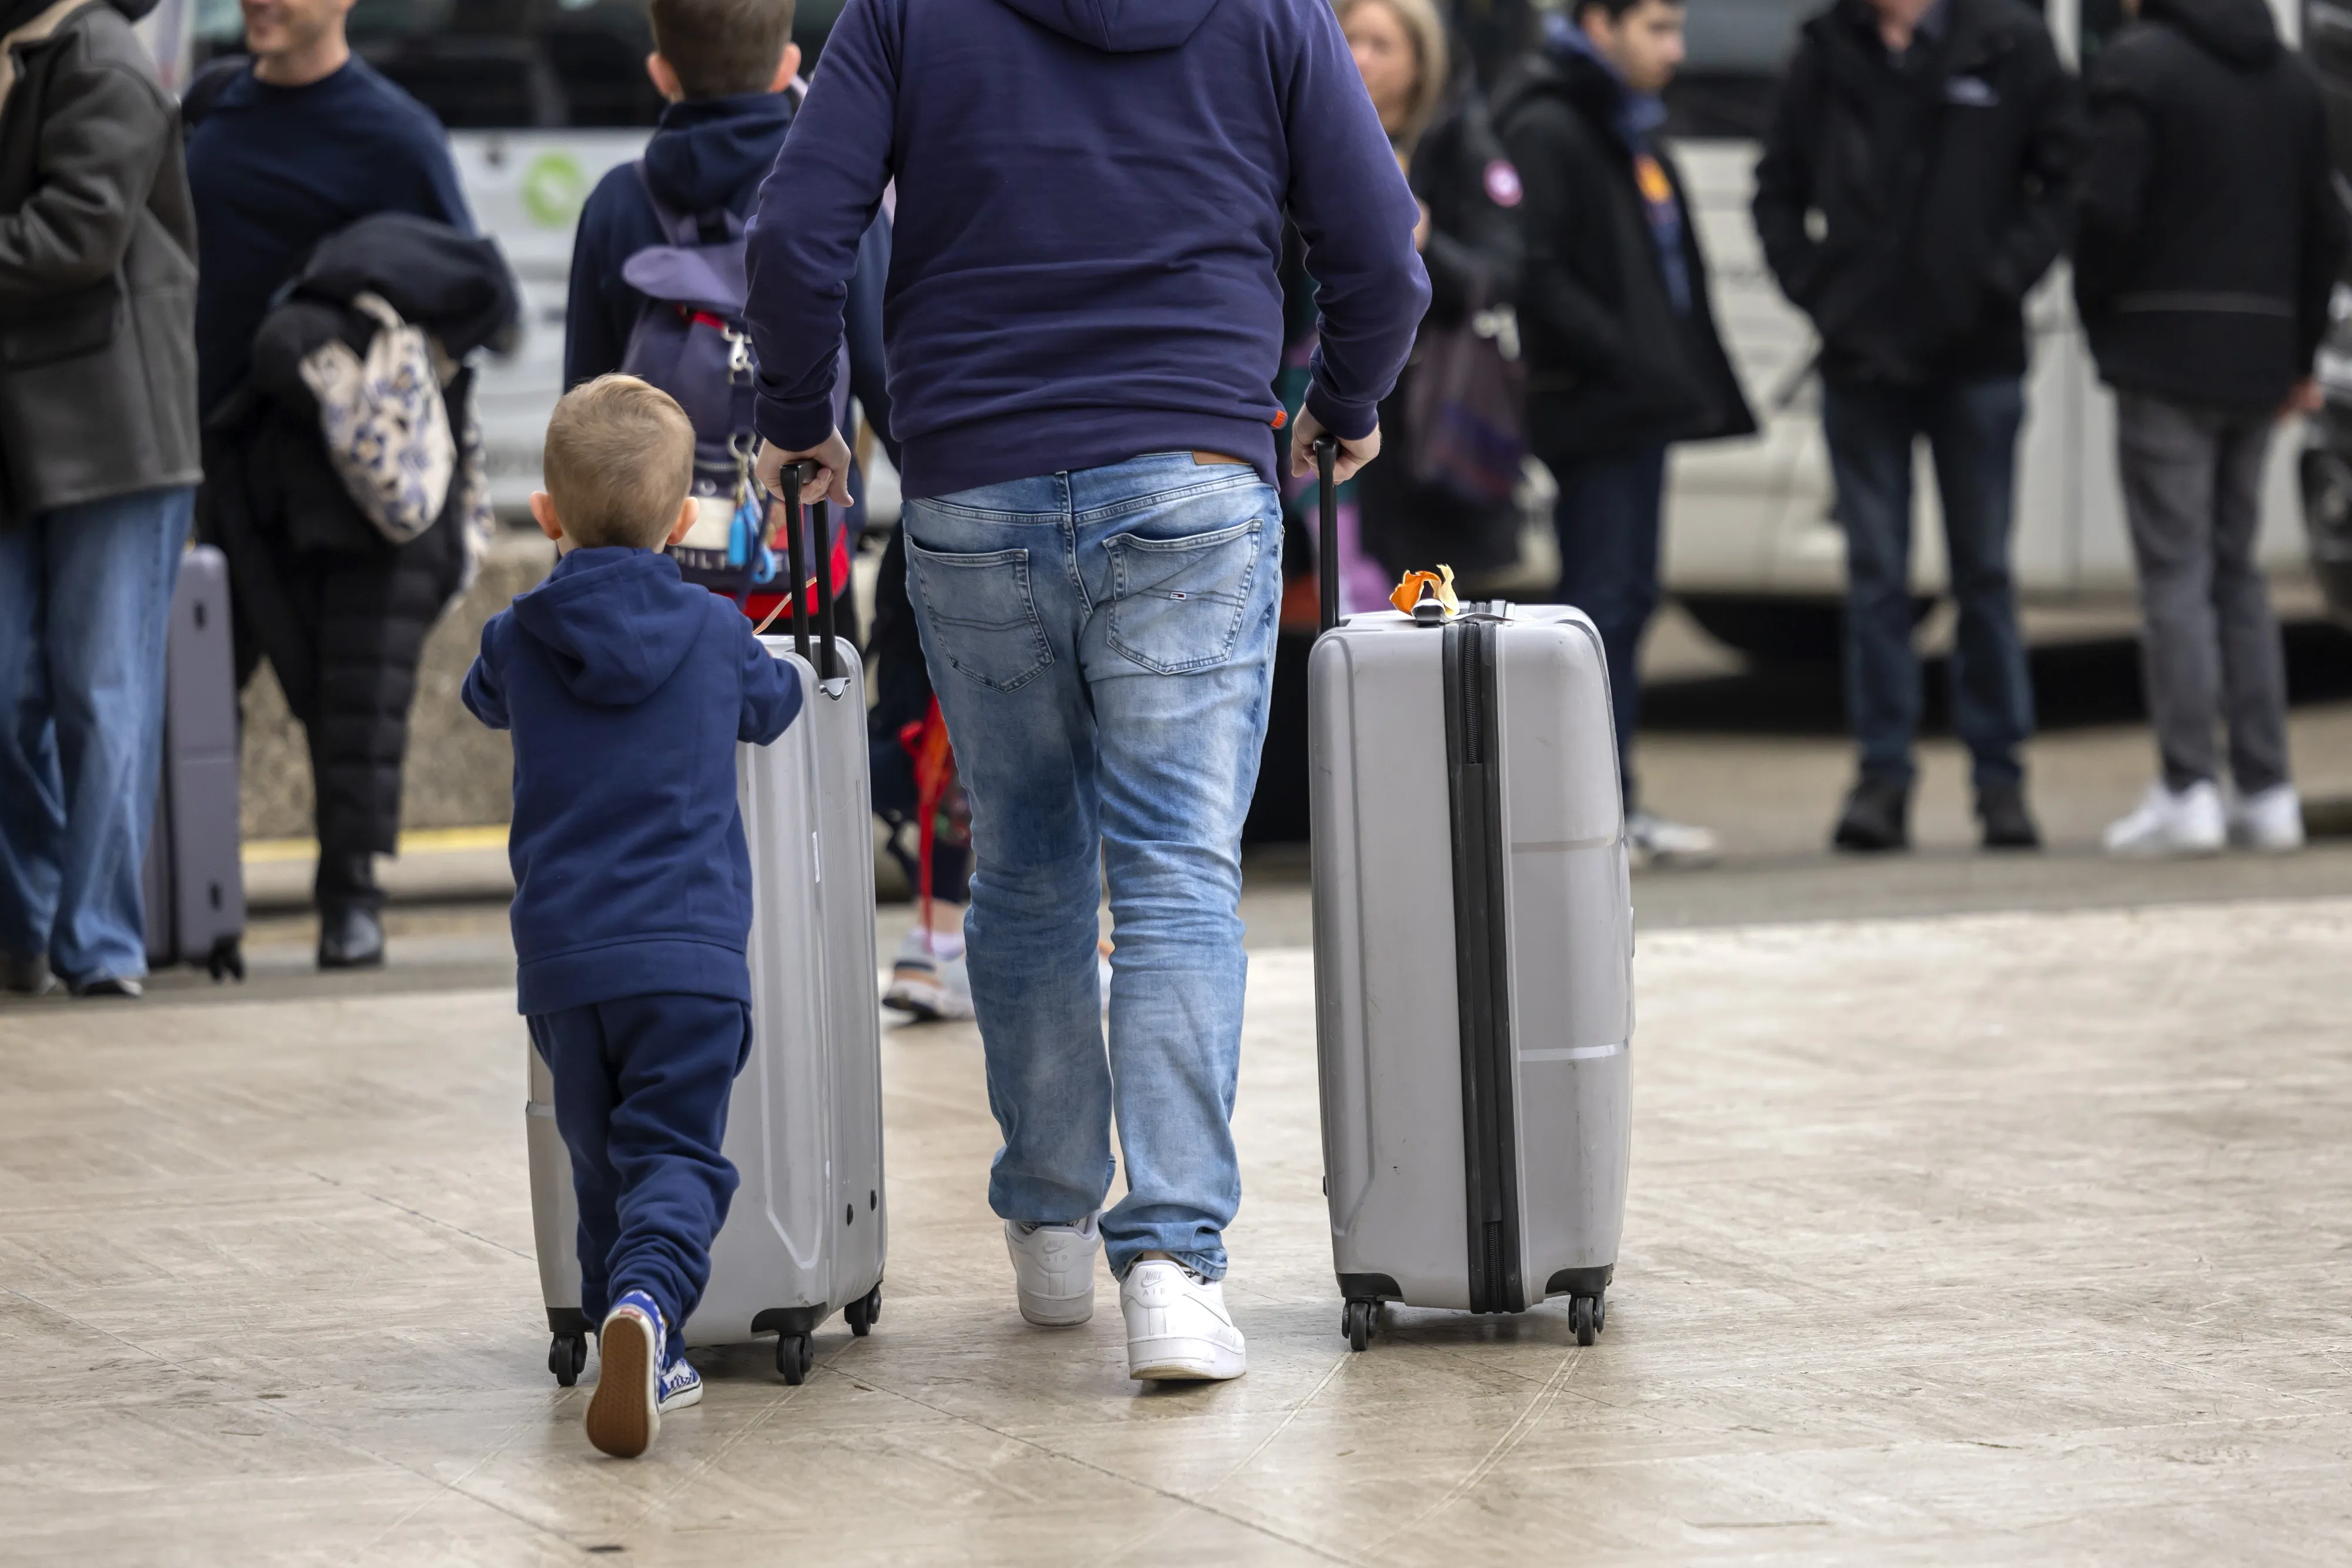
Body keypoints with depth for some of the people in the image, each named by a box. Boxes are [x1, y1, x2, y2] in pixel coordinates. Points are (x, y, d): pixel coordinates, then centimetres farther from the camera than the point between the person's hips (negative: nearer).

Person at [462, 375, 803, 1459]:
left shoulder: (519, 642, 4)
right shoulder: (714, 633, 3)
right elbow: (772, 705, 24)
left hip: (562, 959, 1)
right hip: (693, 955, -1)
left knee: (602, 1162, 16)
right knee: (675, 1155, -7)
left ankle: (646, 1359, 15)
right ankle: (647, 1301, -34)